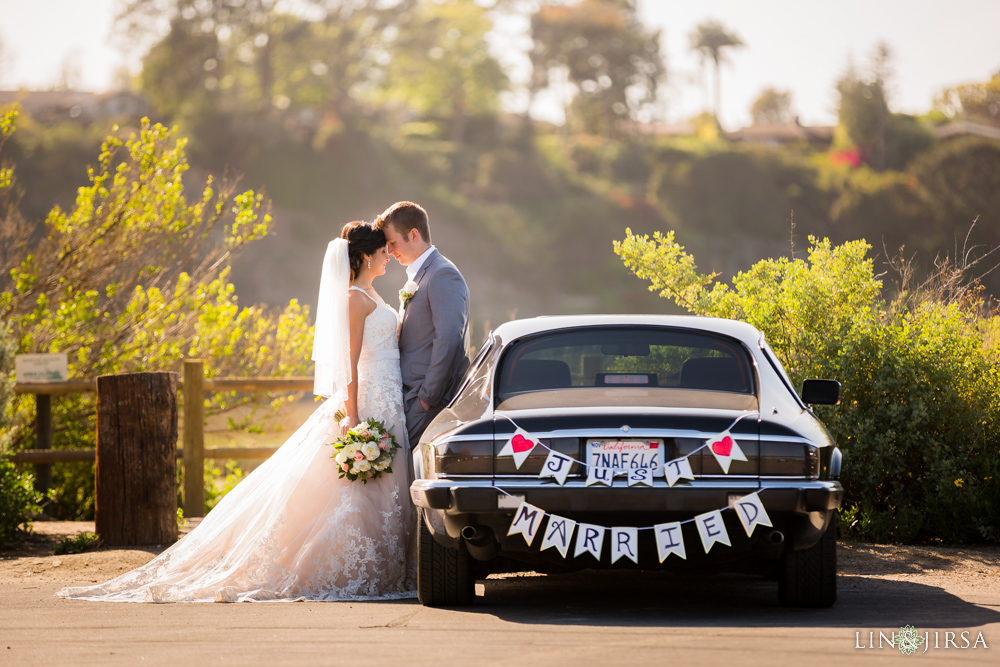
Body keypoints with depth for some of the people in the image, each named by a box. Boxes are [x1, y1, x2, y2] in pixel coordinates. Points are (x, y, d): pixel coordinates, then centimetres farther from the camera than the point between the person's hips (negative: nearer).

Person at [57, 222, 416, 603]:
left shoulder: (365, 296, 18)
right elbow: (351, 363, -17)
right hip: (370, 402, -9)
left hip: (386, 402, 9)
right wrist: (353, 419, -22)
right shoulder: (356, 298, -11)